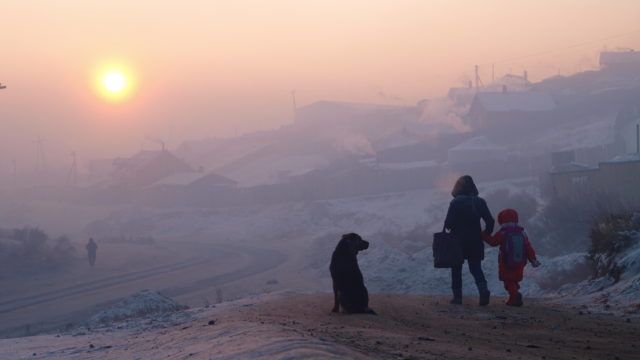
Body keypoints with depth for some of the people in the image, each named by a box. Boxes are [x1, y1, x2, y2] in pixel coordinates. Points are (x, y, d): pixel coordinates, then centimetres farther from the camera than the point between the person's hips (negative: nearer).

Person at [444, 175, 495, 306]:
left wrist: (448, 226, 9)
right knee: (476, 268, 8)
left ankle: (457, 296, 6)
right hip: (475, 241, 3)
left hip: (458, 241, -3)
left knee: (456, 269, 9)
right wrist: (486, 234, 14)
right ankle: (483, 289, -16)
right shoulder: (480, 202, 2)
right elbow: (490, 221, 0)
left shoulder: (455, 202, -11)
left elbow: (448, 223, -13)